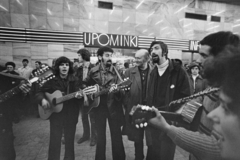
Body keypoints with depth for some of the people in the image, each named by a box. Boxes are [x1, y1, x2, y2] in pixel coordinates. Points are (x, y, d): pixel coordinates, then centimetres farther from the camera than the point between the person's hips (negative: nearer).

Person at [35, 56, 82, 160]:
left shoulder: (74, 81, -1)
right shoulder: (52, 81, 0)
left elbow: (78, 93, -4)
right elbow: (39, 92, 6)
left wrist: (79, 95, -27)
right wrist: (43, 100, -13)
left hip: (71, 115, 1)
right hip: (56, 115, 0)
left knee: (70, 140, 14)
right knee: (54, 141, 8)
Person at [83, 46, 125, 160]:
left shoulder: (115, 71, -5)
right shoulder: (93, 71, 0)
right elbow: (85, 84, 15)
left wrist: (115, 90, -32)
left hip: (114, 107, -1)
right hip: (99, 107, 1)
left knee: (116, 136, 9)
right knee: (100, 137, 14)